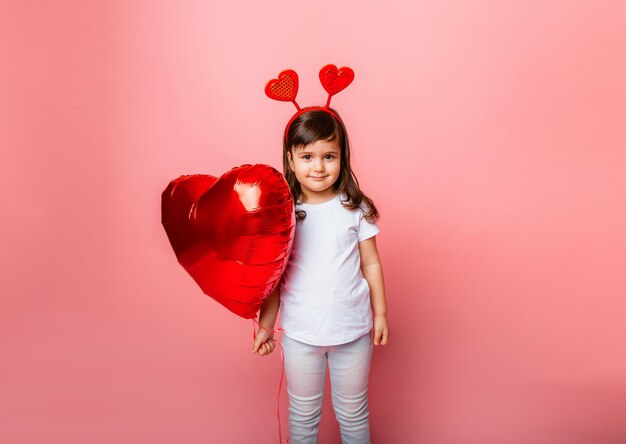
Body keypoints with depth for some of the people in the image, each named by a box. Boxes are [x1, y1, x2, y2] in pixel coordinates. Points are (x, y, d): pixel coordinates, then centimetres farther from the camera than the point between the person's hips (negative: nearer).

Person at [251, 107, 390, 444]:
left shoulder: (356, 208, -8)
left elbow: (370, 263, 1)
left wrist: (380, 313, 5)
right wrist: (265, 325, 2)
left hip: (353, 331, 0)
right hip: (300, 334, 0)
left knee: (353, 414, 21)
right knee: (302, 415, 21)